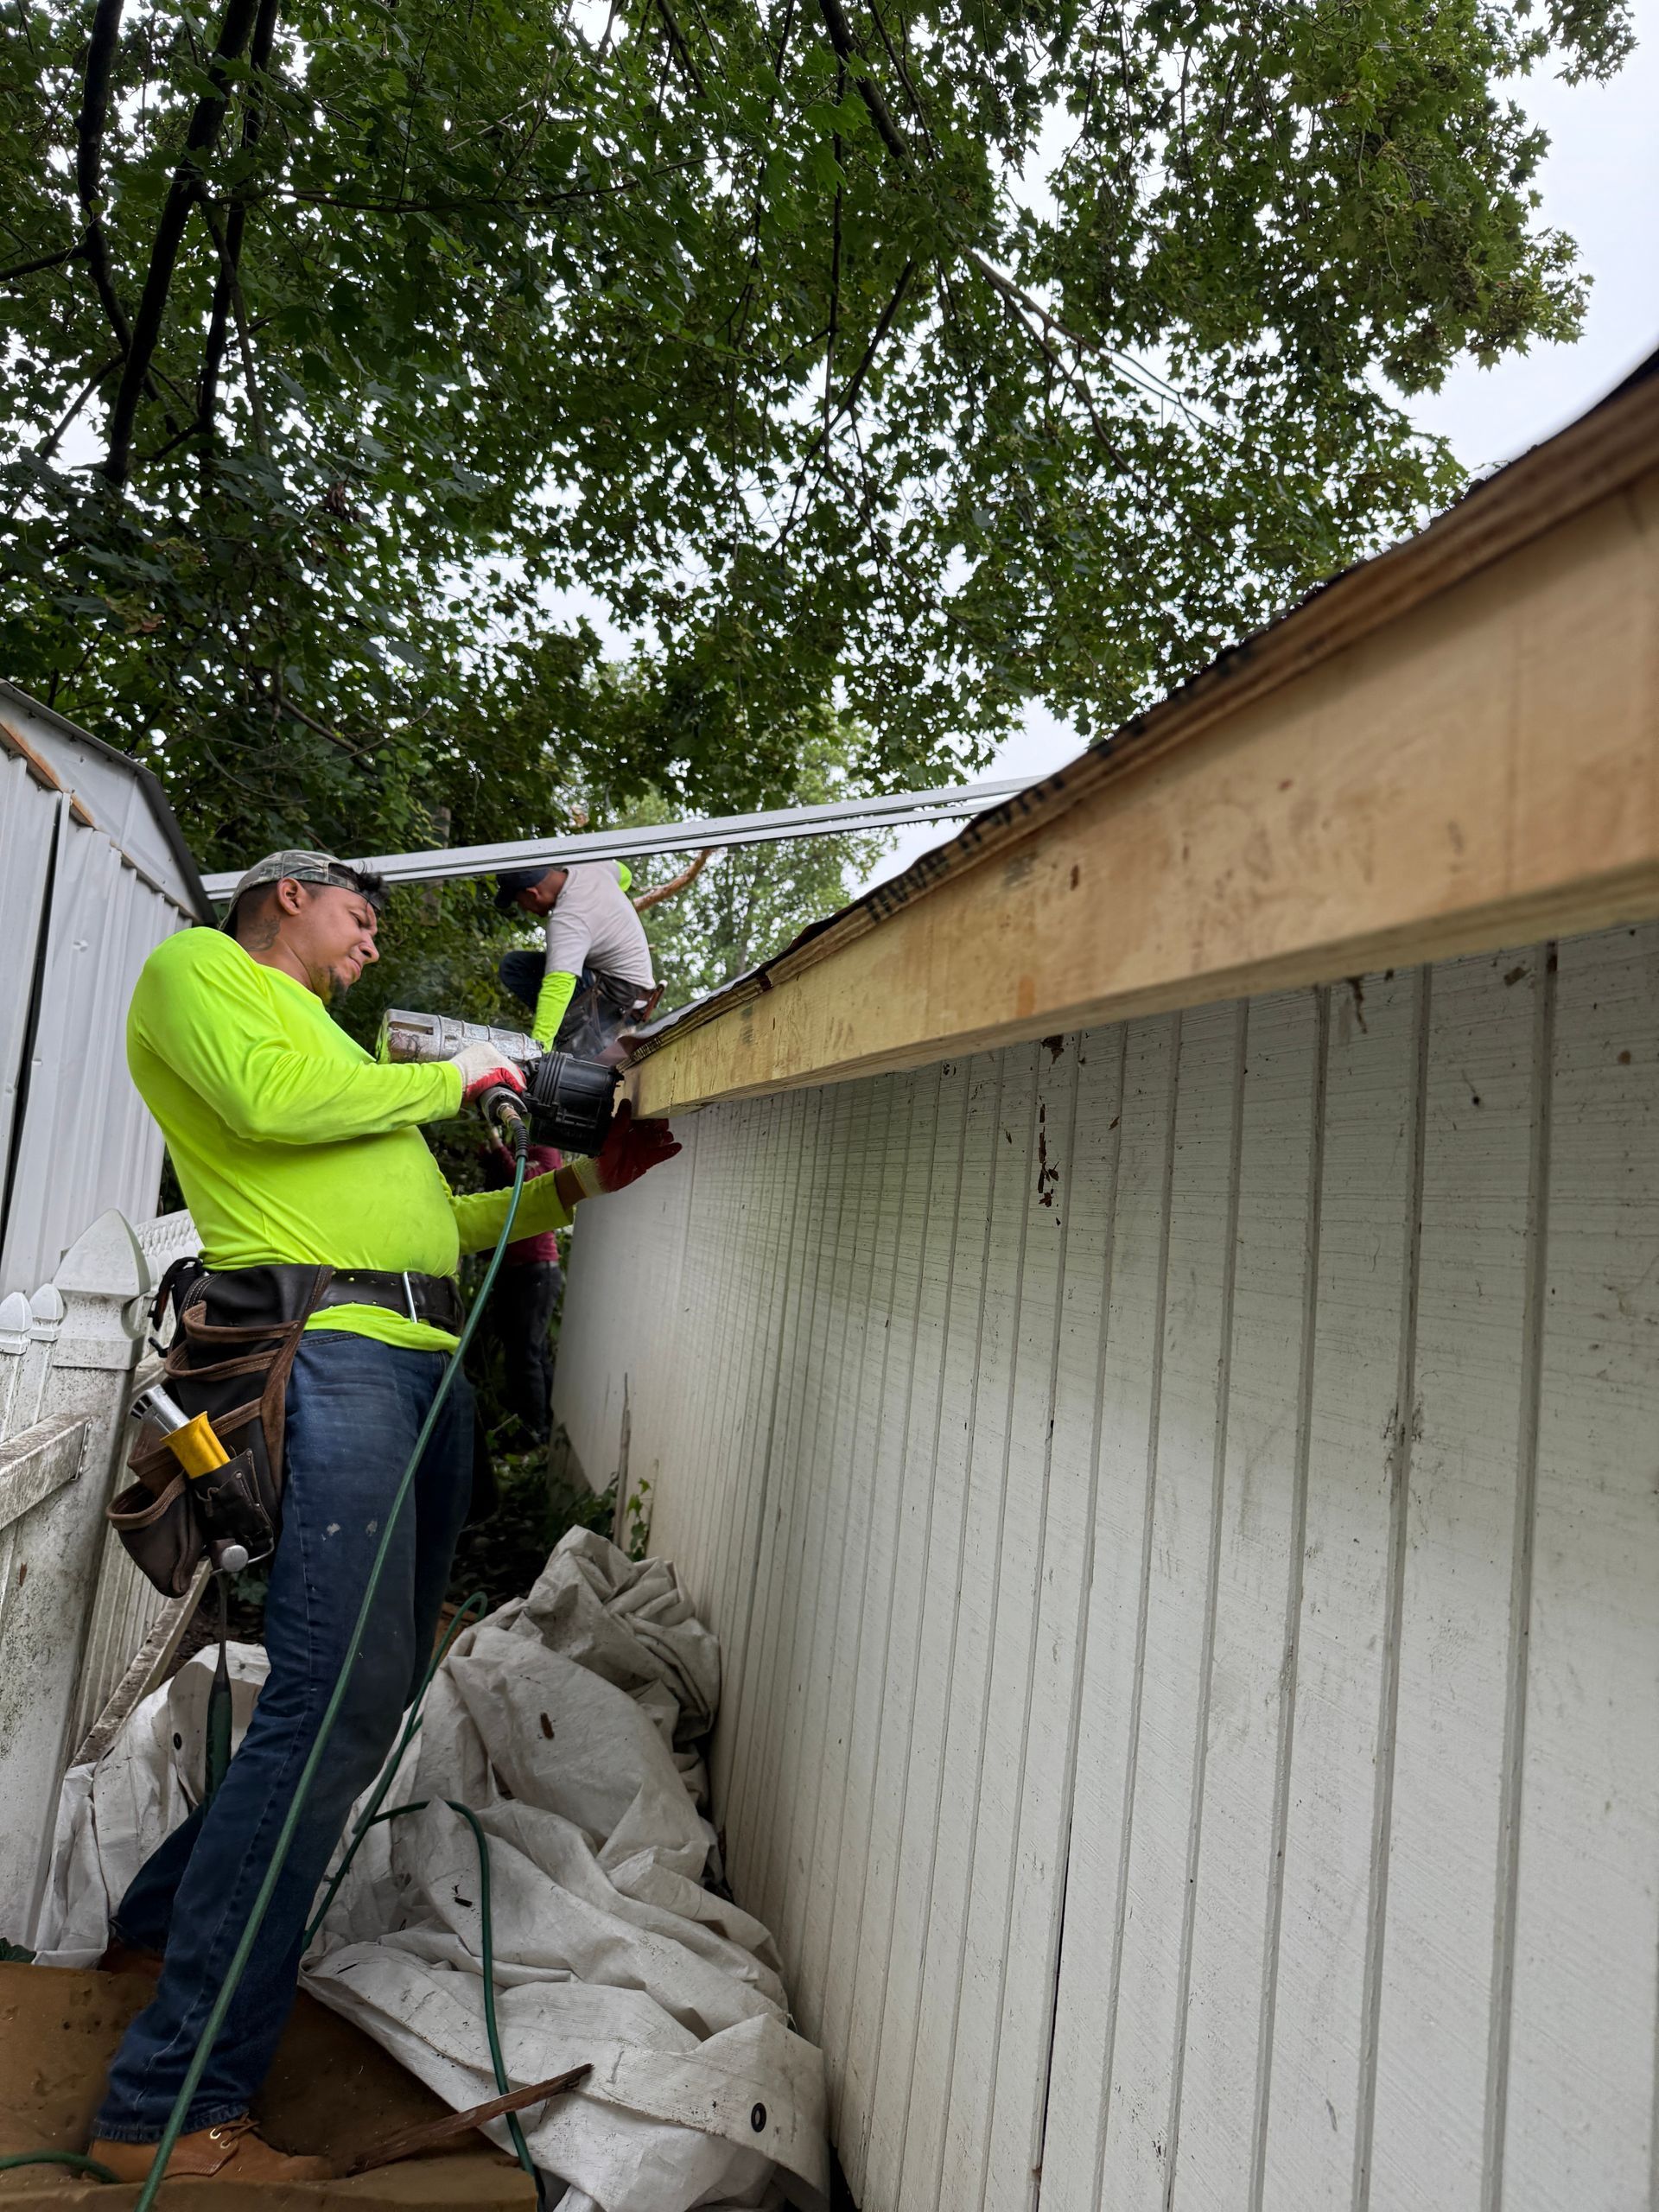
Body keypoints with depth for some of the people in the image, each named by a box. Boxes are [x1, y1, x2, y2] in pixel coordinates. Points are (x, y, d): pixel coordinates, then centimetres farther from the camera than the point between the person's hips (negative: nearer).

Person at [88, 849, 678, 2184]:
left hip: (425, 1363, 9)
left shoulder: (338, 1054, 33)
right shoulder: (199, 967, 10)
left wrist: (581, 1182, 25)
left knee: (369, 1690, 12)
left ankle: (171, 1920, 31)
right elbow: (266, 1098, -11)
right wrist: (447, 1080, 0)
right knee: (339, 1702, -16)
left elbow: (438, 1219, 30)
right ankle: (173, 2110, -6)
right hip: (324, 1350, -9)